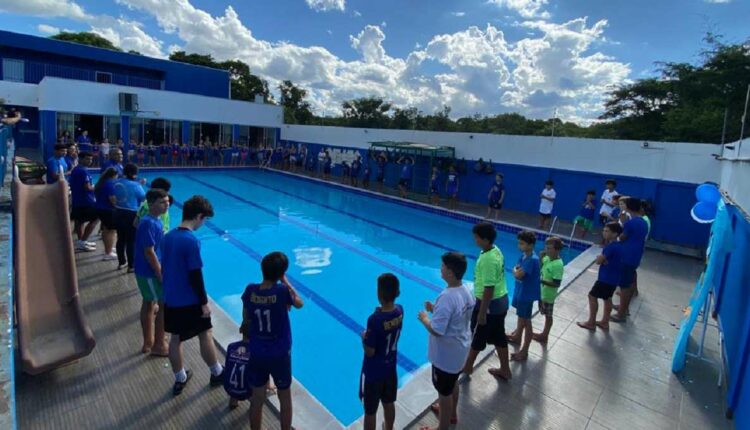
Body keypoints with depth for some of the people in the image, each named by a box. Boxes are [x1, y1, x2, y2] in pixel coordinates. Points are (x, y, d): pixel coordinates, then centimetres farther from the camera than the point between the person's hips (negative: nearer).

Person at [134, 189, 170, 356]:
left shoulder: (154, 221, 6)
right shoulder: (149, 224, -23)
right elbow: (149, 252, -24)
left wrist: (161, 271, 19)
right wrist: (161, 275, -20)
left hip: (147, 271, 10)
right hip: (150, 272, -10)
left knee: (149, 304, 18)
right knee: (166, 305, 1)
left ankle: (148, 342, 32)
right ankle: (158, 345, 14)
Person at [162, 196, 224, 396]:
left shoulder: (167, 237, 2)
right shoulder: (192, 240, -23)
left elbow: (165, 268, 12)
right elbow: (195, 275, -22)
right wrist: (204, 302, -13)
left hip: (170, 299, 7)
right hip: (190, 301, -7)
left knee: (175, 338, 16)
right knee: (205, 335, 10)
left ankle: (180, 379, 32)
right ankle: (217, 374, 27)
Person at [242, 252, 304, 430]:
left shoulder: (250, 290, -11)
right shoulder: (282, 291, -23)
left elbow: (246, 320, 2)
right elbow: (299, 303, -3)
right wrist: (285, 282, -1)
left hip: (257, 353, 3)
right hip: (280, 354, -3)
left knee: (257, 400, 19)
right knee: (285, 398, 19)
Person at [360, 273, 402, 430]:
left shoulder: (375, 319, -32)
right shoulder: (400, 310, -12)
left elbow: (369, 352, -23)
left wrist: (364, 337, -6)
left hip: (373, 373, -6)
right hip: (390, 368, 6)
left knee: (370, 411, 15)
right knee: (389, 404, 28)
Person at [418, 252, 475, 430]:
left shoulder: (447, 297, -33)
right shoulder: (467, 292, -6)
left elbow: (436, 330, -30)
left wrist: (425, 319, -12)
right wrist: (436, 309, 4)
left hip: (445, 354, -8)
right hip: (460, 349, 9)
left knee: (444, 391, 13)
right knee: (453, 383, 30)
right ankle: (452, 414, 53)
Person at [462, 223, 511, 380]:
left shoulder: (488, 259, -28)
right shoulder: (496, 251, 2)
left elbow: (489, 289, -26)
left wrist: (482, 313, -19)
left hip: (490, 303, -9)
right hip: (501, 301, 9)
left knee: (477, 336, 11)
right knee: (499, 337, 21)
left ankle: (467, 367, 31)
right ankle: (505, 370, 35)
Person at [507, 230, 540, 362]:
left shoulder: (533, 259, -27)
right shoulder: (523, 255, 1)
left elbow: (518, 275, -30)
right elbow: (516, 270, 8)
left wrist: (516, 271, -10)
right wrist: (517, 270, -13)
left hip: (527, 293, -9)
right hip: (520, 290, 9)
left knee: (526, 321, 0)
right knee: (520, 315, 27)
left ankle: (524, 352, 9)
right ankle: (517, 336, 48)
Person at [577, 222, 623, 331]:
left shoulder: (611, 246, -24)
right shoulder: (618, 245, 7)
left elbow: (598, 261, -21)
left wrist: (599, 257, -1)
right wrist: (602, 257, -5)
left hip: (606, 278, -10)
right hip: (613, 278, 10)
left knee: (592, 296, 1)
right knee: (607, 298, 19)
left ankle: (591, 323, 8)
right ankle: (604, 322, 30)